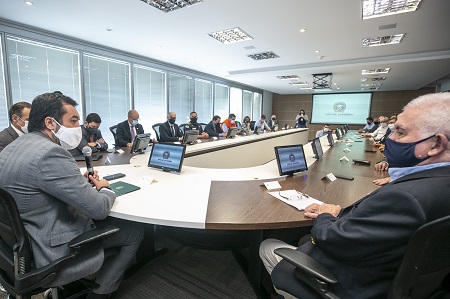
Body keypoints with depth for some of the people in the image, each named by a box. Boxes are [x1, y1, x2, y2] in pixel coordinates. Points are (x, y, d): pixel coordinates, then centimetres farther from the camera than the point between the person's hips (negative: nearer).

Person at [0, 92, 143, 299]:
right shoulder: (50, 153, -28)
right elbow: (99, 209, -27)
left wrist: (80, 182, 0)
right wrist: (104, 188, -6)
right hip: (52, 255, -9)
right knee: (135, 232, 3)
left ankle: (88, 281, 35)